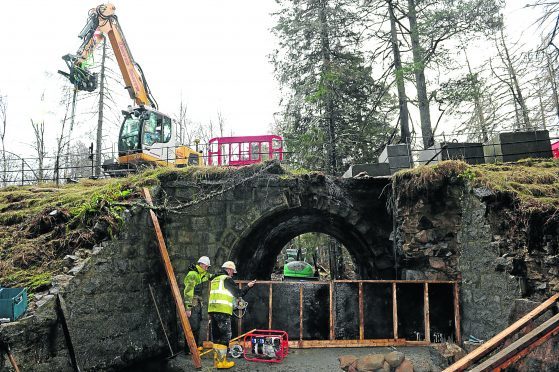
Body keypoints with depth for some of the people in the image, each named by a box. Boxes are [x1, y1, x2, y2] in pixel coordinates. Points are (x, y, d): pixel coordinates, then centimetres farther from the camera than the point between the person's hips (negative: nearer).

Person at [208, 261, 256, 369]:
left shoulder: (215, 280, 21)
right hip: (222, 311, -8)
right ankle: (221, 362, -3)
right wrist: (248, 286, 12)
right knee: (225, 336, -3)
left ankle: (217, 360, 16)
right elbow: (238, 293, 1)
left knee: (216, 336, 13)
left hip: (212, 310, 8)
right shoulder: (227, 279, -3)